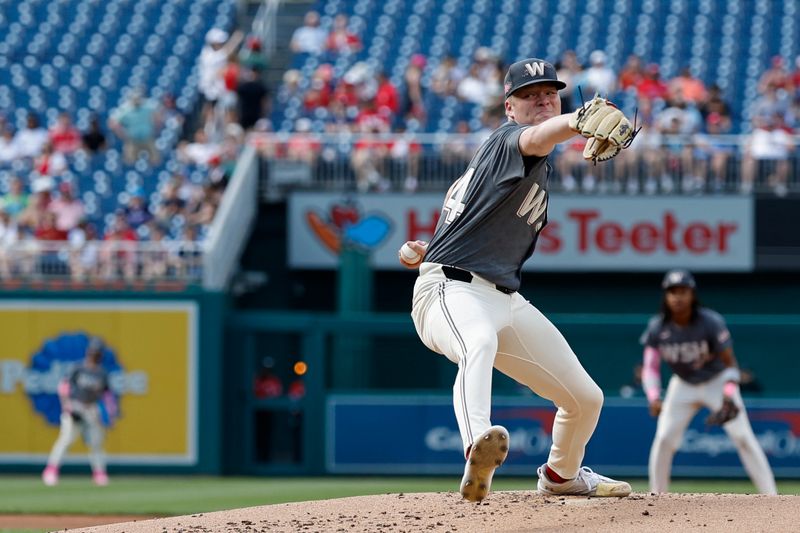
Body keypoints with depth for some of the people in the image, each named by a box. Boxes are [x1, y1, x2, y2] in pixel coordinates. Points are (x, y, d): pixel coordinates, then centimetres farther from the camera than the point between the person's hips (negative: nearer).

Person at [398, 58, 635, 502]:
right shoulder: (507, 139, -8)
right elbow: (536, 138, -34)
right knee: (480, 342, -44)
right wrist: (577, 122, -56)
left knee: (586, 398, 11)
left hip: (506, 299, 9)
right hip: (452, 288, -9)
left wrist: (433, 247, 25)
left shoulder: (540, 167, 19)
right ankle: (477, 459, -69)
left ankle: (561, 475, 42)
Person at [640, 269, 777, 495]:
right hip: (683, 385, 3)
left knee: (743, 437, -12)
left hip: (716, 382, -3)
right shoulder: (657, 328, -17)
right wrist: (654, 397, -37)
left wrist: (729, 394, -37)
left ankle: (771, 499, -11)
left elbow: (729, 363, -20)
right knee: (664, 438, -7)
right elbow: (650, 367, -18)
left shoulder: (711, 322, -25)